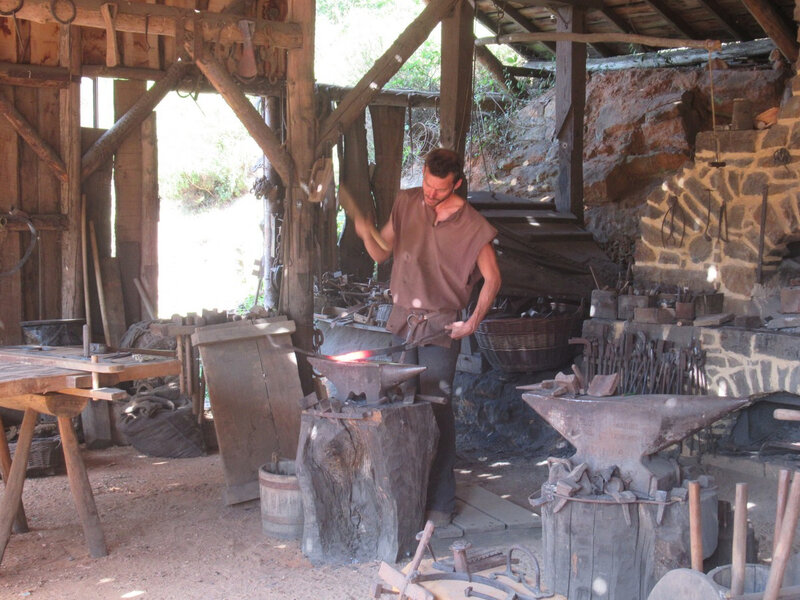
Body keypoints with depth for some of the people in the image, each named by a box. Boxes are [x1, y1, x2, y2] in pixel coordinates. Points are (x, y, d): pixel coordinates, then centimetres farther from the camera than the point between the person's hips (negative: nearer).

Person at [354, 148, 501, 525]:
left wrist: (474, 321, -11)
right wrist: (367, 235, -12)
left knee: (437, 411, -6)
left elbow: (492, 279, 1)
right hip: (401, 323, 4)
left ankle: (441, 501, 2)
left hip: (440, 328, -4)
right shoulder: (406, 204, 6)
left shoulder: (472, 226, -6)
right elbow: (382, 254, 10)